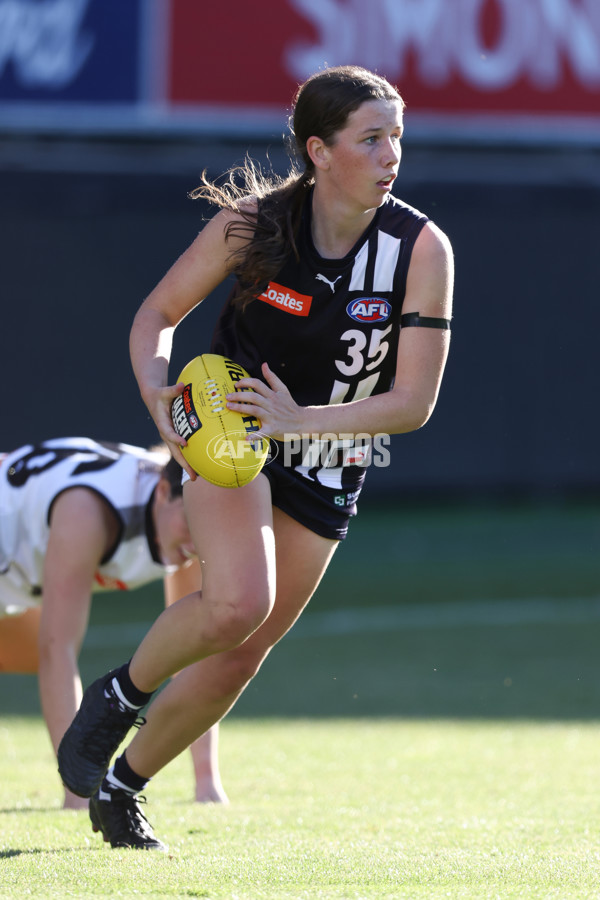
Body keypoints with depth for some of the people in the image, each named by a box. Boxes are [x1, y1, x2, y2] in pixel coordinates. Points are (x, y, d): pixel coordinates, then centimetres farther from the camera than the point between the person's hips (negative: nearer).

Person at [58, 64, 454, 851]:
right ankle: (118, 694, -1)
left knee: (239, 656, 5)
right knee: (239, 602, -29)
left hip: (326, 469, 2)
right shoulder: (253, 221, -16)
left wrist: (300, 419, -30)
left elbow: (414, 401, -18)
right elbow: (157, 315, -3)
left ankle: (123, 786, 27)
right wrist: (156, 390, -23)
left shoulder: (422, 249, -16)